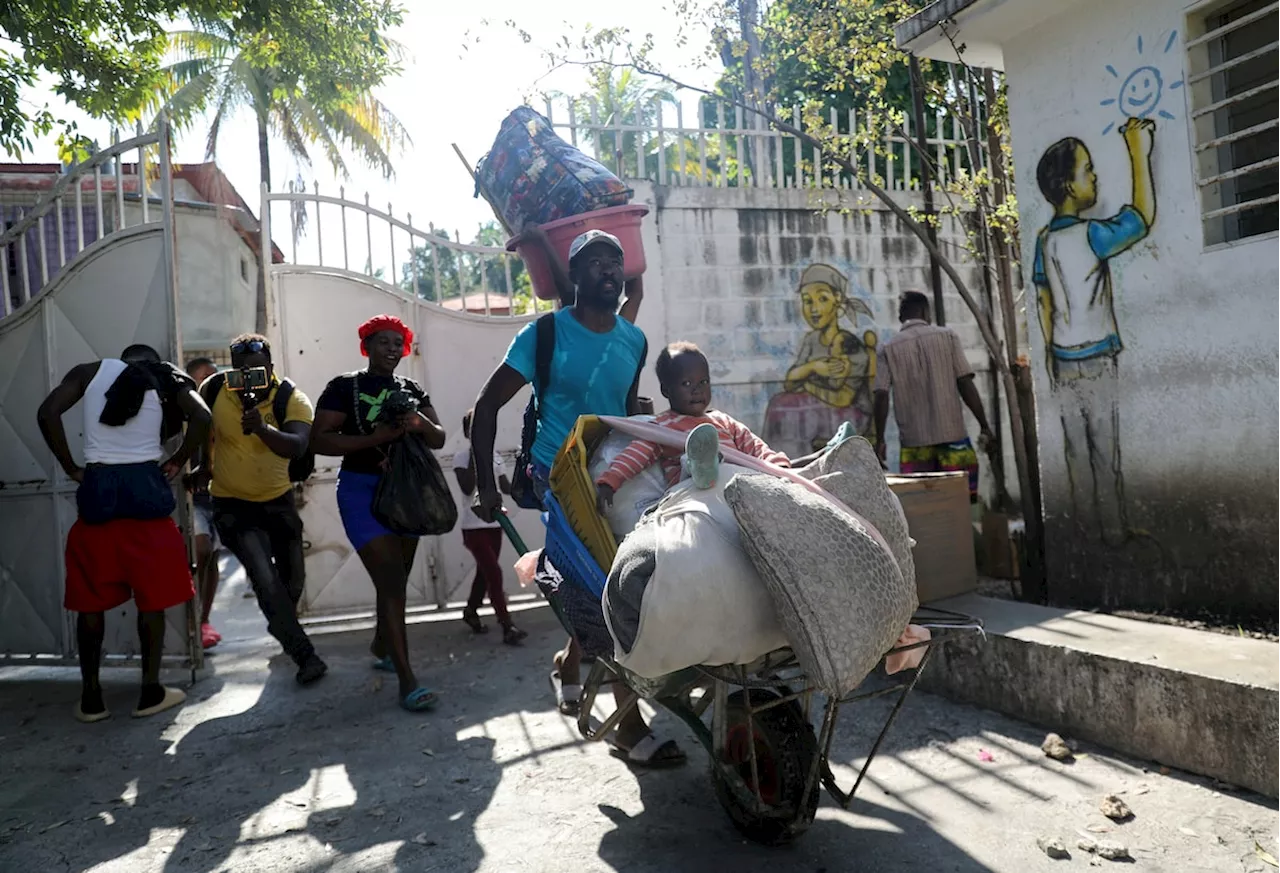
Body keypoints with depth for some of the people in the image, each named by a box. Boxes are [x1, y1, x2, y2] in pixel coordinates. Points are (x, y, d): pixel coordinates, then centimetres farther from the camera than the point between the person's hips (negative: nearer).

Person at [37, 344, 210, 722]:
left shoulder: (90, 372, 10)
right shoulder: (166, 380, 7)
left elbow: (47, 413, -4)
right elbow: (201, 417, -10)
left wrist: (71, 468, 3)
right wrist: (177, 462, 1)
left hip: (97, 489, 1)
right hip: (146, 488, -1)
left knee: (91, 600, 12)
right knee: (151, 597, 7)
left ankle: (91, 697, 18)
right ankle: (151, 692, 12)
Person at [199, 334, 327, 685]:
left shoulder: (293, 399, -20)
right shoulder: (214, 390, -16)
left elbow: (298, 447, -38)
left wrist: (262, 428, -53)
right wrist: (204, 464, 11)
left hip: (278, 499, 2)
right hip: (233, 504, -1)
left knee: (294, 578, 15)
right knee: (266, 580, -17)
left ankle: (283, 629, 47)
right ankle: (303, 653, -5)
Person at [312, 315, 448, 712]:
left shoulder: (412, 390, 10)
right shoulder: (344, 386, -4)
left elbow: (439, 439, 5)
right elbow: (319, 441, -13)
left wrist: (421, 423, -18)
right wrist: (375, 437, -24)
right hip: (362, 490, -6)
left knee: (397, 580, 16)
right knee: (391, 582, -13)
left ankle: (381, 648, 40)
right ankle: (407, 680, -10)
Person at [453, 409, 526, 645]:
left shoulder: (494, 456, 9)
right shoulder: (461, 457, -8)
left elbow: (506, 487, 11)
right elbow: (467, 488, -21)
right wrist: (474, 456, -19)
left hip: (494, 523, 6)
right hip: (473, 526, -6)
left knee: (485, 572, 16)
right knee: (494, 572, -13)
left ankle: (471, 611, 37)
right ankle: (507, 626, -10)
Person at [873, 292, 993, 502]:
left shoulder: (889, 348, 4)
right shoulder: (947, 336, 3)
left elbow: (881, 396, -3)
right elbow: (965, 384, -3)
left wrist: (879, 440, 2)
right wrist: (984, 425, 2)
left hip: (913, 439, 1)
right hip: (952, 433, -1)